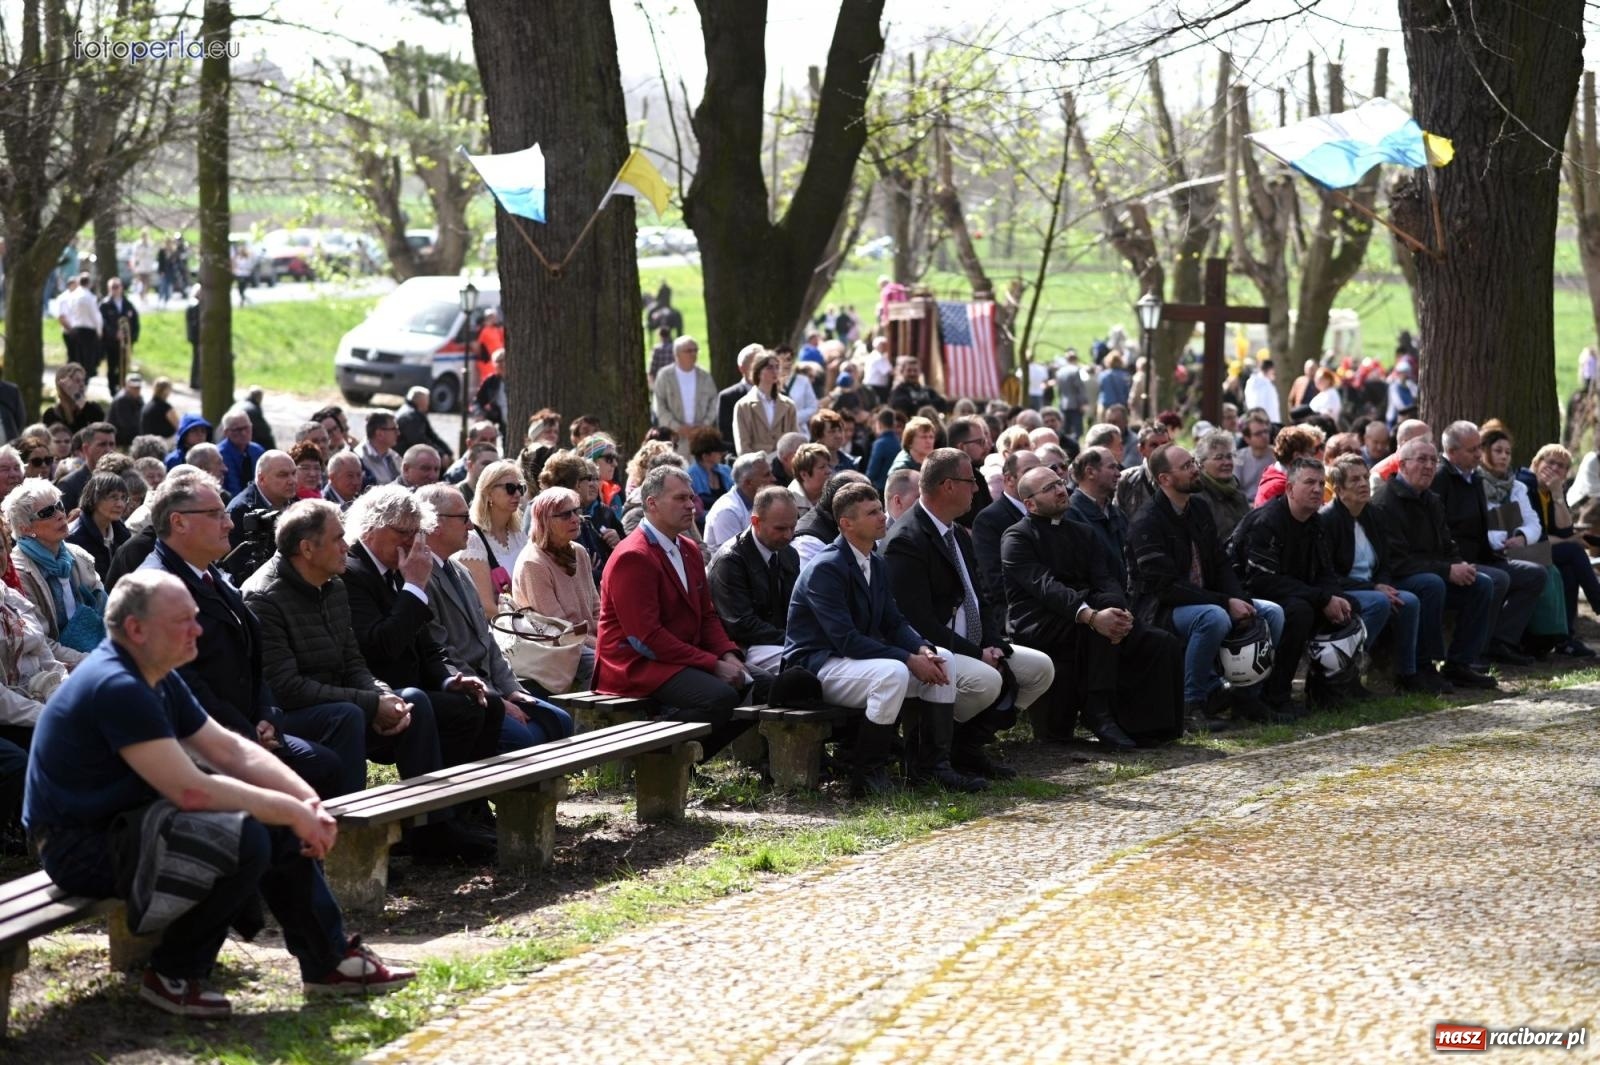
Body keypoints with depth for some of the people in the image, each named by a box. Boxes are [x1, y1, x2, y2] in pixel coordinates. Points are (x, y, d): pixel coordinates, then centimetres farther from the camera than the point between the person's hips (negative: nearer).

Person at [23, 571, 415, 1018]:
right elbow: (191, 789, -29)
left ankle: (331, 961, 12)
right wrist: (292, 811, -21)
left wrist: (308, 800, -4)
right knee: (243, 838, -27)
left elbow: (230, 750, 10)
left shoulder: (159, 680, 9)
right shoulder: (116, 687, -25)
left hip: (128, 816, 11)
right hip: (83, 846, -11)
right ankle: (171, 977, -12)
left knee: (280, 824, 5)